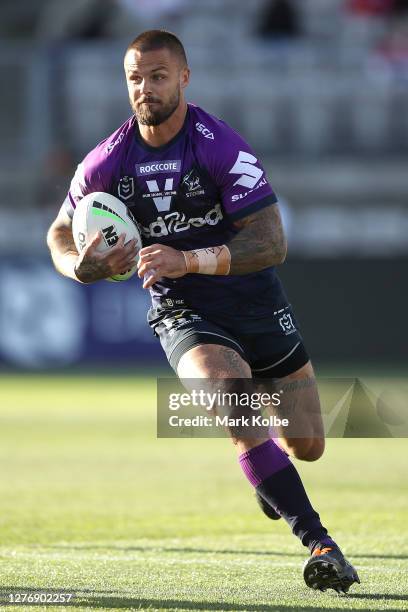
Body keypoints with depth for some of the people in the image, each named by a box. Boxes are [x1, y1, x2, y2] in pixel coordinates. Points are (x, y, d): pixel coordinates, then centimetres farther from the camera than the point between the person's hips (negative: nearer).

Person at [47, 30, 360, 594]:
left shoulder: (222, 147, -17)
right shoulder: (108, 161, -7)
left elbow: (272, 244, -22)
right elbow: (61, 234, 8)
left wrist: (189, 260, -35)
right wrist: (81, 266, -17)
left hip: (256, 303, 0)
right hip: (182, 314, 0)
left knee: (307, 446, 7)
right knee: (230, 391, -32)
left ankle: (269, 478, 49)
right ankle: (318, 541, -30)